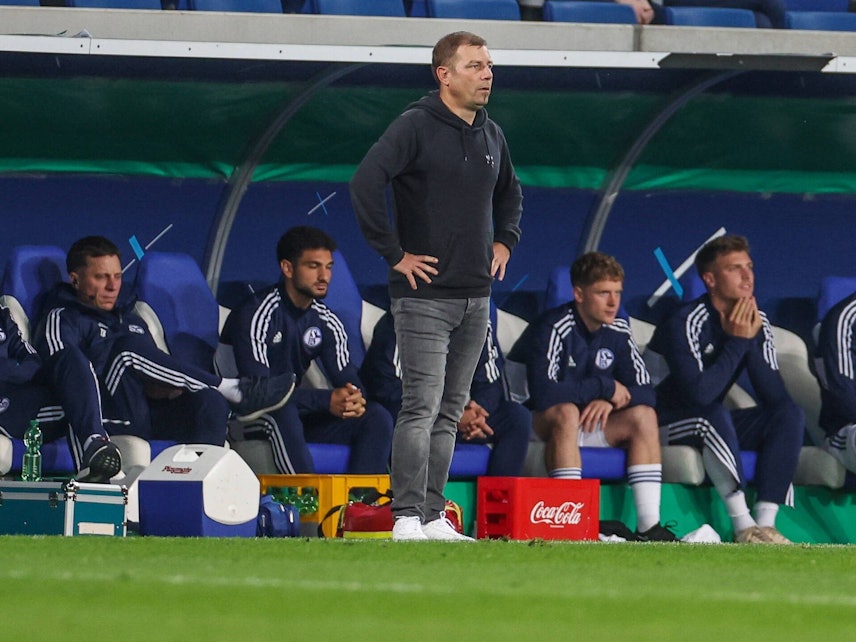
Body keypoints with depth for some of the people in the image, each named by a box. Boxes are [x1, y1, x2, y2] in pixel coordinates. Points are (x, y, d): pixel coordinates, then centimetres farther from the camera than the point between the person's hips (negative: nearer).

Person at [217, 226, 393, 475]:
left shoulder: (326, 321, 5)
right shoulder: (255, 315, -17)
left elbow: (346, 377, 3)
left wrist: (354, 398, -25)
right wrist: (326, 400, -33)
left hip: (297, 412, 7)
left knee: (377, 418, -10)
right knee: (282, 413, -40)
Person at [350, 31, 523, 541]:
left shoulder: (492, 135, 12)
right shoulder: (416, 127, -10)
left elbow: (511, 192, 32)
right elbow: (365, 184, -21)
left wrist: (505, 241, 17)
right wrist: (394, 253, -17)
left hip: (476, 298, 7)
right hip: (425, 294, -7)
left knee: (450, 413, 9)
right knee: (421, 408, -12)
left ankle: (434, 517, 13)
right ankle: (407, 517, -12)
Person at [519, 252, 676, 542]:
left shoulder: (618, 331, 1)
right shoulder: (553, 328, -21)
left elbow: (645, 392, -1)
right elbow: (543, 393, -33)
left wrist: (611, 401, -23)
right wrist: (605, 387, -23)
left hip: (591, 426, 7)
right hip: (541, 426, -7)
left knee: (643, 415, -10)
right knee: (566, 411, -35)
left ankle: (648, 526, -17)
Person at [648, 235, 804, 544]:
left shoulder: (757, 323, -1)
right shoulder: (686, 323, -21)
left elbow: (776, 396, -10)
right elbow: (699, 394, -33)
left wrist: (751, 340, -20)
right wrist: (737, 342, -23)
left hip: (713, 425, 7)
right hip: (669, 424, -7)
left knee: (790, 413, -14)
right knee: (713, 414, -38)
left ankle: (765, 523, -27)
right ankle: (744, 529, -39)